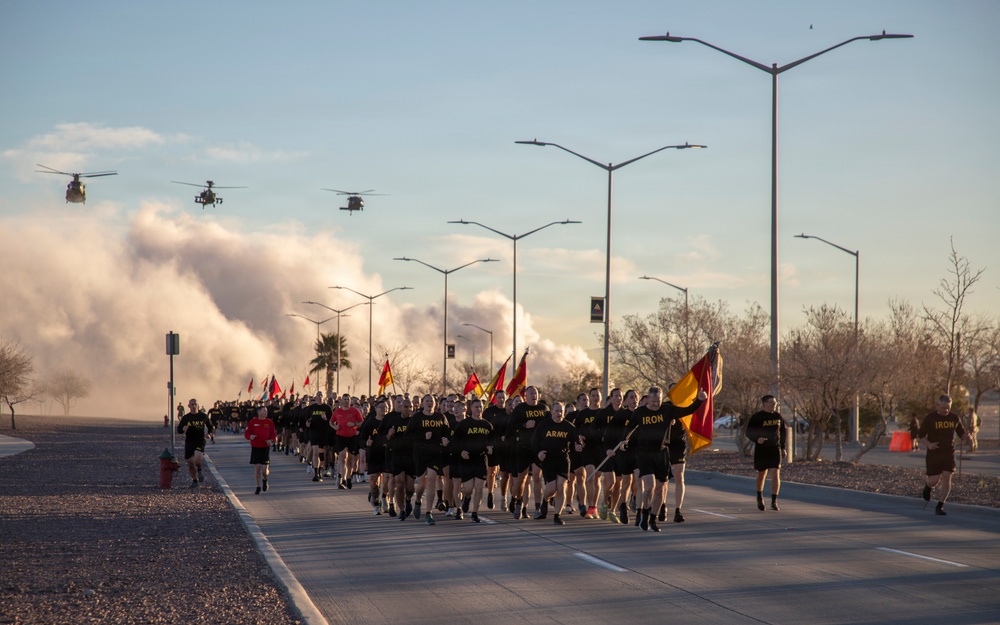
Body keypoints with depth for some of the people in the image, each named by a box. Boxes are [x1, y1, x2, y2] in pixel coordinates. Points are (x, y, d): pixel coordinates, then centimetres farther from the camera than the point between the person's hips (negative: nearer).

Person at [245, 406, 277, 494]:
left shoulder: (269, 422, 2)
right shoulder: (252, 422, 0)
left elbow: (274, 434, 7)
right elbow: (246, 433, 3)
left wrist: (271, 440, -13)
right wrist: (250, 436, -20)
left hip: (265, 448, 0)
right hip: (255, 448, 0)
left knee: (265, 470, -7)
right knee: (257, 468, 2)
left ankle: (265, 480, 28)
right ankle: (258, 487, 16)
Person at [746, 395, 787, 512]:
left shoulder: (778, 417, 8)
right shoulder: (757, 417, -5)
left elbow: (782, 432, 19)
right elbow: (749, 432, -5)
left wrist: (783, 447, 17)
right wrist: (757, 439, -24)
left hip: (775, 449, 2)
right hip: (761, 449, -2)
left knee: (776, 475, -11)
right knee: (761, 474, 11)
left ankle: (774, 502, -9)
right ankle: (760, 497, 36)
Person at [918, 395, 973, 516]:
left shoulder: (955, 418, 4)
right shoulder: (930, 418, -6)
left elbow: (961, 433, 14)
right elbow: (921, 435, 0)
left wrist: (968, 437, -9)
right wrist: (928, 444, -19)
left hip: (949, 454, 2)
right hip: (934, 454, -2)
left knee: (946, 479, -6)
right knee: (934, 480, -4)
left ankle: (940, 506, 4)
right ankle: (928, 488, 34)